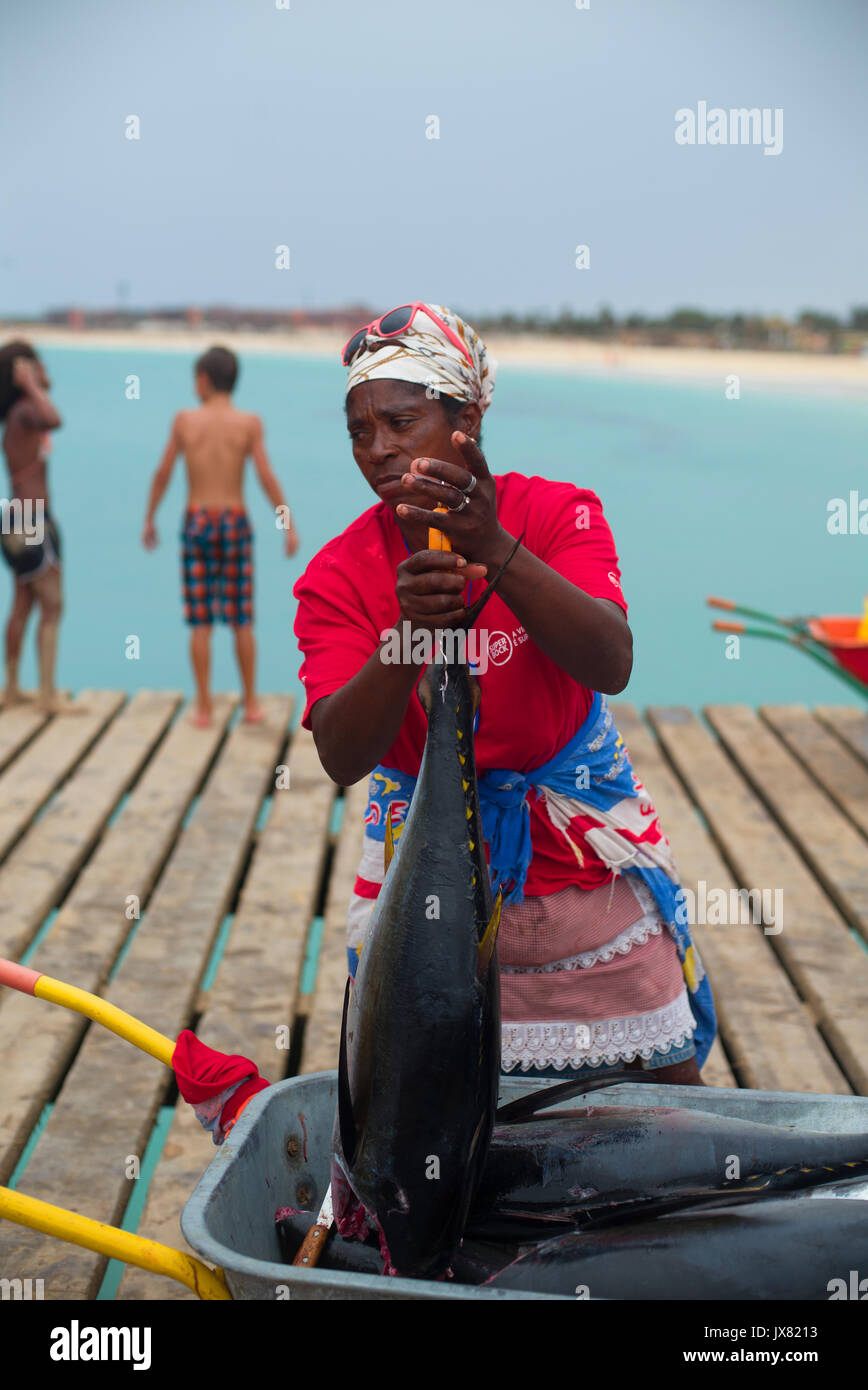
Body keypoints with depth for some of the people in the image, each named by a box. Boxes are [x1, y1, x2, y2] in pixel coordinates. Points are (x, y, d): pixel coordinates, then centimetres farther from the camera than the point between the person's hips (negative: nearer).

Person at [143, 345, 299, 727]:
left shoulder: (184, 420, -2)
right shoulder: (249, 423, -4)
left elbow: (162, 474, 2)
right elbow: (266, 478, -10)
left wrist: (149, 520, 13)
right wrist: (288, 525, -4)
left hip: (197, 523, 0)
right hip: (235, 523, 0)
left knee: (201, 622, 4)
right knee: (242, 621, 8)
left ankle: (203, 707, 5)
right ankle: (251, 703, 13)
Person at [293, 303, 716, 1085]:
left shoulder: (555, 514, -9)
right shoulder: (338, 575, -9)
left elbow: (611, 666, -27)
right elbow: (342, 759, -21)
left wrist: (494, 549, -40)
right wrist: (405, 637, -38)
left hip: (587, 856, 0)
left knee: (665, 1082, 8)